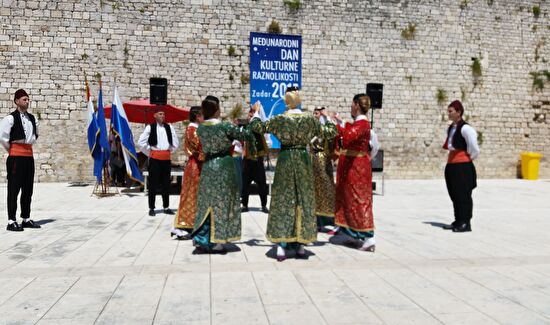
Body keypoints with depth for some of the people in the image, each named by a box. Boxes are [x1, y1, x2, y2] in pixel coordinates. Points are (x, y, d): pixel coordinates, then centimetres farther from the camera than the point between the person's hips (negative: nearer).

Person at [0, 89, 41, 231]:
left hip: (29, 154, 7)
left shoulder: (31, 118, 12)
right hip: (16, 156, -7)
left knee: (28, 189, 10)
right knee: (13, 189, -5)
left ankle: (26, 218, 19)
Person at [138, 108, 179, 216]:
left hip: (166, 158, 3)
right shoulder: (150, 127, -2)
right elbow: (141, 142, -3)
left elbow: (176, 142, 16)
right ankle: (151, 208, 8)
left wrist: (170, 151, 10)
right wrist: (149, 153, -1)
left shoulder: (169, 127, 9)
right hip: (155, 158, -3)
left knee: (166, 183, 8)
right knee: (153, 184, 0)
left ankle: (166, 207, 17)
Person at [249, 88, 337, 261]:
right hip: (303, 160, 1)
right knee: (304, 201, 10)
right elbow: (331, 132, 7)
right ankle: (300, 244, 14)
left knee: (282, 201, 4)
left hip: (285, 160, -1)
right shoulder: (310, 119, -2)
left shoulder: (279, 119, -6)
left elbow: (257, 127, 4)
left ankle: (281, 245, 2)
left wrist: (256, 112, 21)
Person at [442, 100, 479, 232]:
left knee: (463, 195, -4)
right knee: (454, 195, 13)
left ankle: (465, 223, 3)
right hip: (451, 165, 9)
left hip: (463, 166, -9)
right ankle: (458, 221, 22)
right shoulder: (450, 128, 15)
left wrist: (469, 158, -1)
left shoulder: (465, 128, -13)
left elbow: (474, 149, -13)